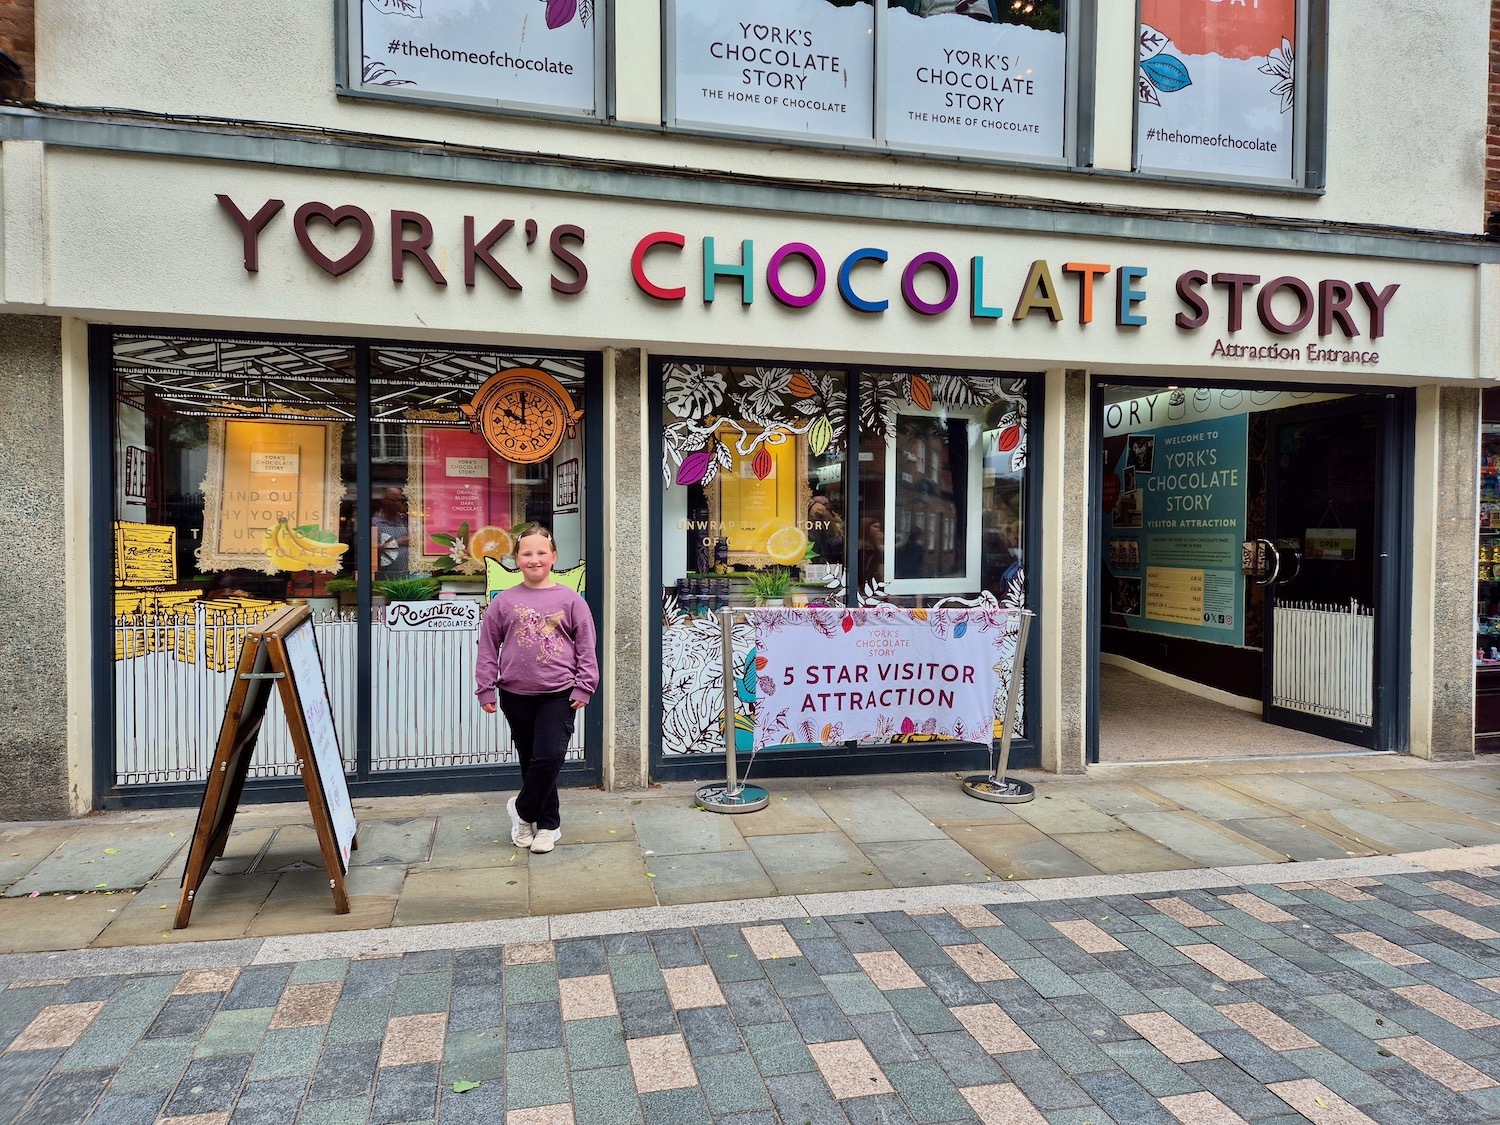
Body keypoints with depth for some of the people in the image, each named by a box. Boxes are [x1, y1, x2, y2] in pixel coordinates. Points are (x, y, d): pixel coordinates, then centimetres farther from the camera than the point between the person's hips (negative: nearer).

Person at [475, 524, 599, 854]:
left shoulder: (570, 600, 0)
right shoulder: (504, 601, 3)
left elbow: (586, 646, 2)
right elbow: (488, 646, 7)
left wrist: (583, 687, -3)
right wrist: (486, 688, 3)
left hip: (559, 695, -2)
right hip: (516, 694, 2)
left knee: (549, 758, -10)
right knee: (531, 761, 9)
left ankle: (522, 809, 16)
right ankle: (548, 824, 25)